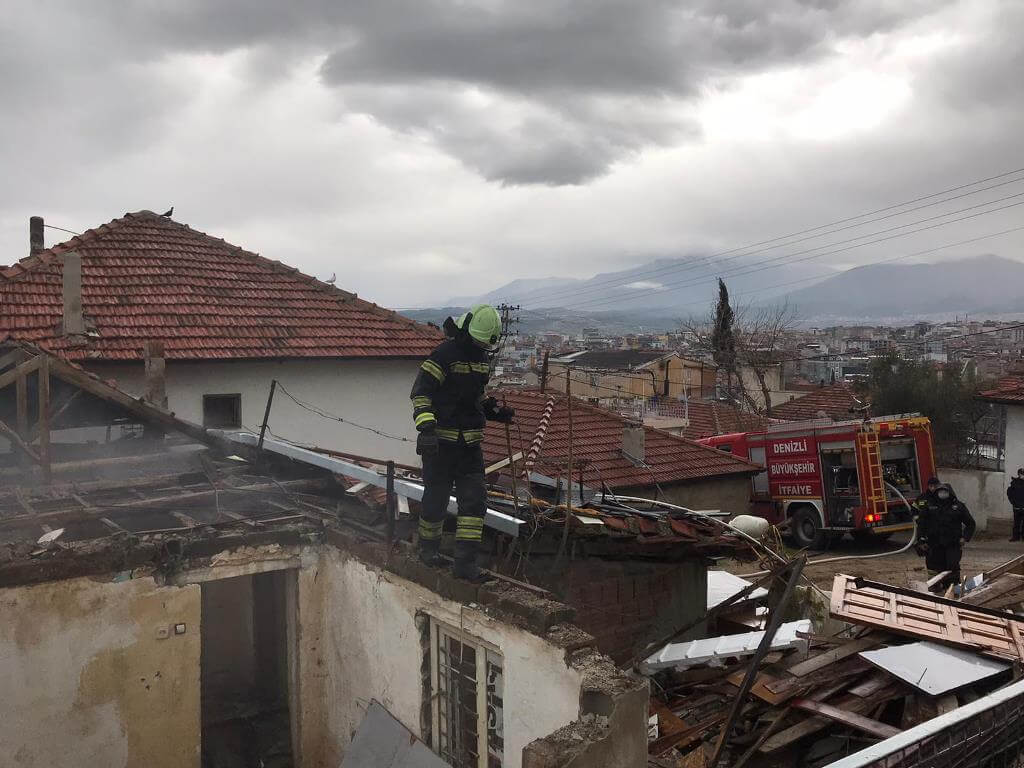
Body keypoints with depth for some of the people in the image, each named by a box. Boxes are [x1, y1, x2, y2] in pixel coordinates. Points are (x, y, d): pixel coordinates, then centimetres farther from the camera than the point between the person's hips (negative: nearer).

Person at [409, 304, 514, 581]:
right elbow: (420, 391, -17)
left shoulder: (482, 357, 10)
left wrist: (495, 410, 9)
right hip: (440, 440, -7)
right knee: (437, 497, 6)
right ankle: (428, 547, 31)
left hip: (470, 442, 7)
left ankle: (465, 561, 4)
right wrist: (426, 426, -29)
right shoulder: (444, 354, -15)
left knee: (475, 498, -1)